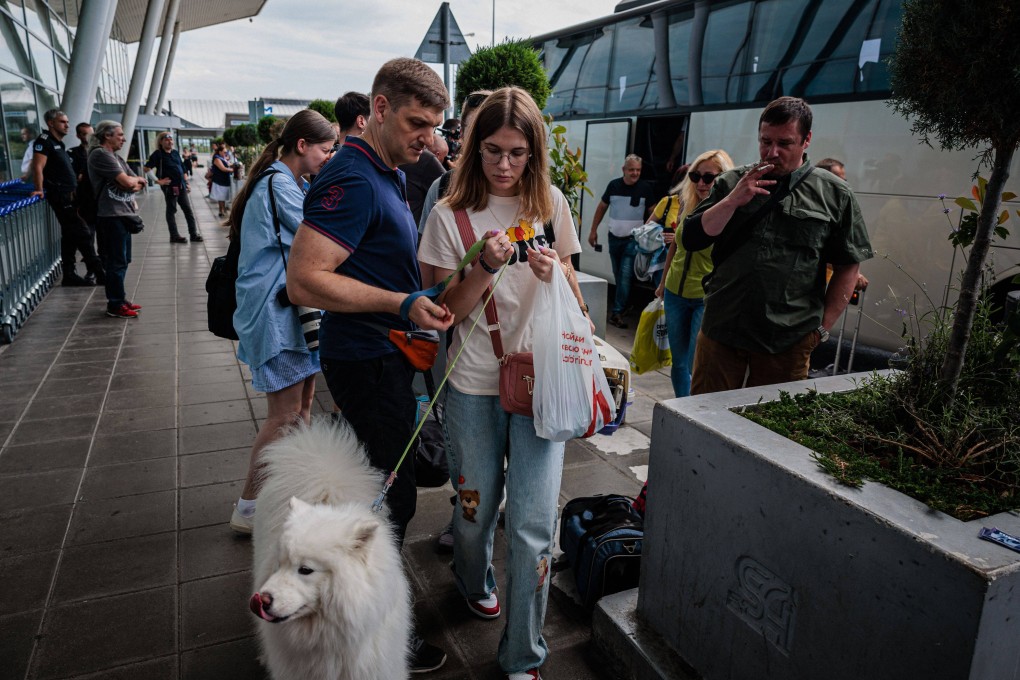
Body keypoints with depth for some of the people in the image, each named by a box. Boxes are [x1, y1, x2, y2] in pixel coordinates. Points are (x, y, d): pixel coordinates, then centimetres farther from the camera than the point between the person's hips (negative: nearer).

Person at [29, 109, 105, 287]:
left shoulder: (59, 144, 20)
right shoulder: (44, 141, -8)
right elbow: (37, 167, -18)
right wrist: (40, 190, -25)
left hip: (69, 195, 10)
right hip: (60, 196, -10)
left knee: (70, 236, 11)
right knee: (83, 234, -10)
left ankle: (69, 275, 16)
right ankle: (98, 272, -8)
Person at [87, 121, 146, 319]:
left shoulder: (116, 157, 18)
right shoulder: (100, 154, -11)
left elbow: (140, 184, 13)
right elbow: (127, 182, -18)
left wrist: (133, 183, -9)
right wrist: (136, 179, 3)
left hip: (123, 213, 9)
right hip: (112, 215, -9)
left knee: (122, 260, 15)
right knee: (117, 261, -5)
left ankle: (119, 298, 26)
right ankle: (115, 306, 3)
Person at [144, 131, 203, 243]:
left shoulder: (175, 152, 12)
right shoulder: (158, 154, -7)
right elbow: (146, 168, -13)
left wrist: (187, 183, 14)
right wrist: (158, 181, -14)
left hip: (181, 185, 6)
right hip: (170, 187, -6)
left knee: (188, 209, 6)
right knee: (171, 210, 2)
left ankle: (194, 234, 10)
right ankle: (174, 236, 7)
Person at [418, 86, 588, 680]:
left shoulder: (551, 204, 3)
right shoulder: (452, 214, -4)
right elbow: (449, 310, -5)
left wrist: (555, 271, -10)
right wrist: (488, 266, -22)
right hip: (474, 385, -1)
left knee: (534, 525, -3)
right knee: (477, 505, 15)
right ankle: (475, 581, 51)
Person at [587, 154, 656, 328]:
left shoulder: (645, 188, -5)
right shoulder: (614, 185, 0)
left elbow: (653, 211, 3)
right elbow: (602, 207, 10)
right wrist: (593, 230, 9)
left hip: (633, 239, -3)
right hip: (614, 237, 3)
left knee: (625, 275, -12)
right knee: (617, 274, 12)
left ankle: (617, 312, -10)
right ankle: (623, 304, 29)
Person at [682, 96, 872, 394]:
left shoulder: (834, 194, 3)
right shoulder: (731, 183, 7)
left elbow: (847, 266, 5)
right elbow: (692, 239, 0)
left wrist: (822, 327, 1)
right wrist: (733, 200, -12)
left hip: (789, 342, -1)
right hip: (722, 328, 1)